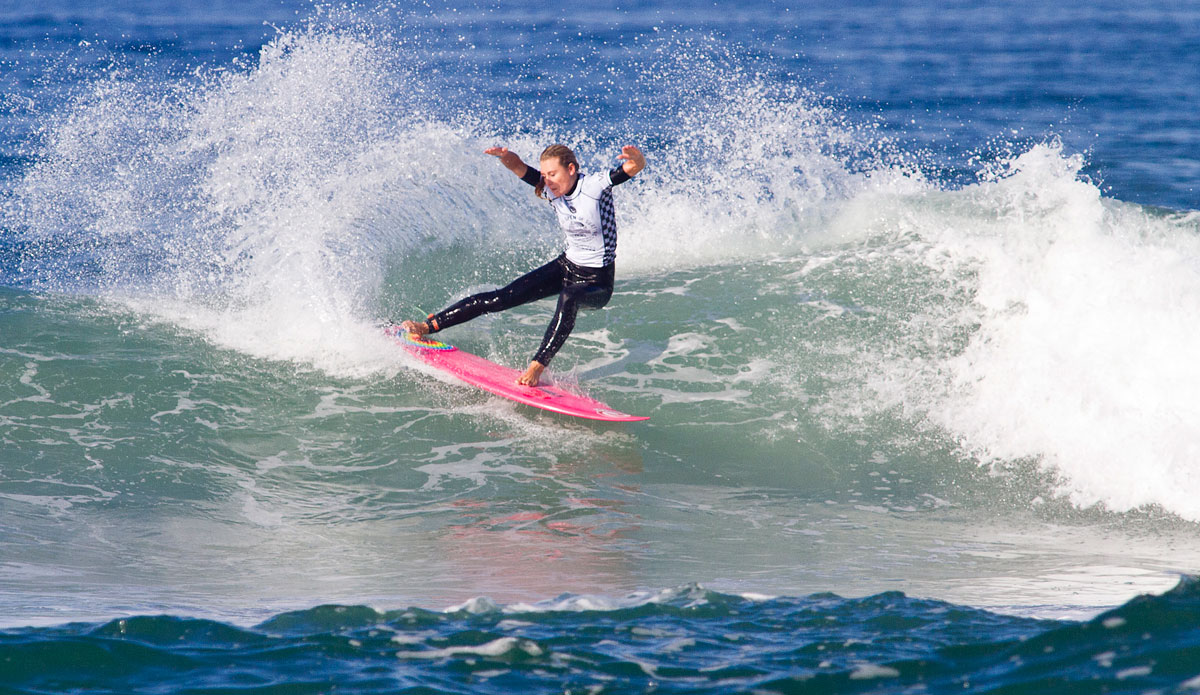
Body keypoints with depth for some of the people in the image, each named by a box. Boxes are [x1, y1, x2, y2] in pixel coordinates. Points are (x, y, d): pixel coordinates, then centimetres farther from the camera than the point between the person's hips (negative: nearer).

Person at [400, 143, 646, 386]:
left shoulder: (596, 185, -21)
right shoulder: (550, 190, -6)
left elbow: (636, 166, -34)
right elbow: (520, 169, -19)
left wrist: (635, 157, -59)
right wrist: (507, 157, -43)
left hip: (597, 283, -5)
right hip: (565, 266, 5)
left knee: (569, 298, -39)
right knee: (503, 298, -2)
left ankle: (537, 367, -40)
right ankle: (427, 326, 4)